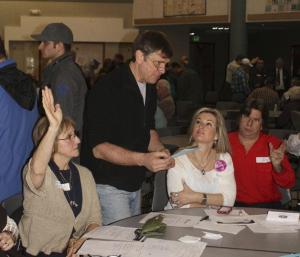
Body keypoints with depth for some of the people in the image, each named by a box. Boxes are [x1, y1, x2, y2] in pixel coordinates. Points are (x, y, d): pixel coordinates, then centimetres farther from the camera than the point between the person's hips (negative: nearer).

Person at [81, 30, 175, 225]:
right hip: (108, 185, -8)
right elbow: (99, 148, -22)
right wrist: (143, 159, -31)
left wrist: (160, 150, -1)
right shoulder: (108, 89, -19)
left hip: (135, 184, 8)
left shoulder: (150, 89, 7)